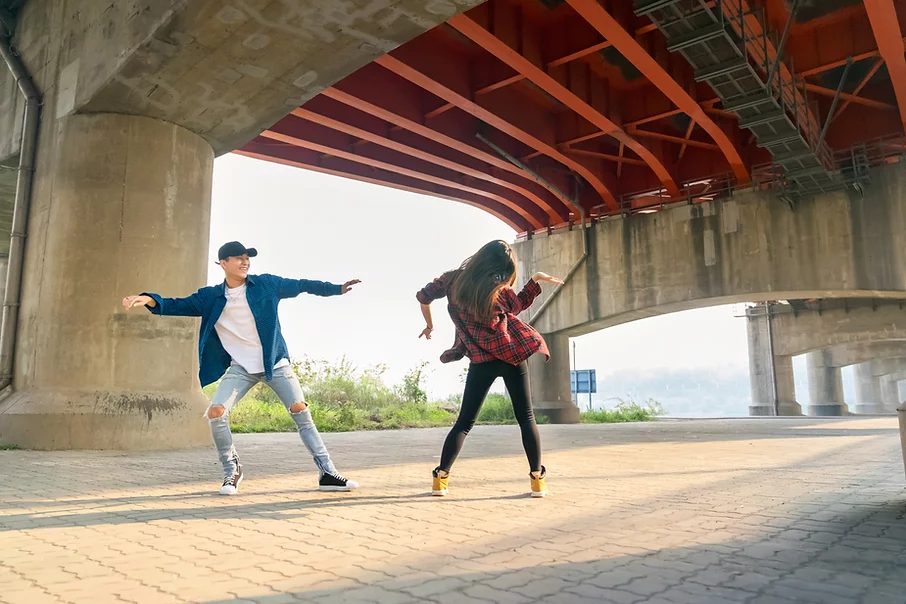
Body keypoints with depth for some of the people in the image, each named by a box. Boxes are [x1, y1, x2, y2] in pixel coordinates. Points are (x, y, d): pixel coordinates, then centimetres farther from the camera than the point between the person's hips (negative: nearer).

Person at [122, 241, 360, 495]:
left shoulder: (266, 284, -5)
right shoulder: (211, 297, -3)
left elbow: (301, 285, 5)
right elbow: (178, 305, -8)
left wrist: (337, 288, 11)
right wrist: (149, 300, -29)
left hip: (275, 361, 0)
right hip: (241, 367, 1)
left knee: (301, 411, -7)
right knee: (216, 412, -16)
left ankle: (327, 474, 1)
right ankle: (232, 471, 7)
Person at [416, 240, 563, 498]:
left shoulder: (454, 279, 4)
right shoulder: (499, 289, -5)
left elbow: (423, 296, 10)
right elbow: (518, 305, 10)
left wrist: (429, 325, 24)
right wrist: (536, 280, 11)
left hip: (480, 362, 2)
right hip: (511, 355, -2)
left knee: (464, 422, 9)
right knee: (526, 417, 6)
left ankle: (440, 477, 4)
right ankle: (537, 479, 5)